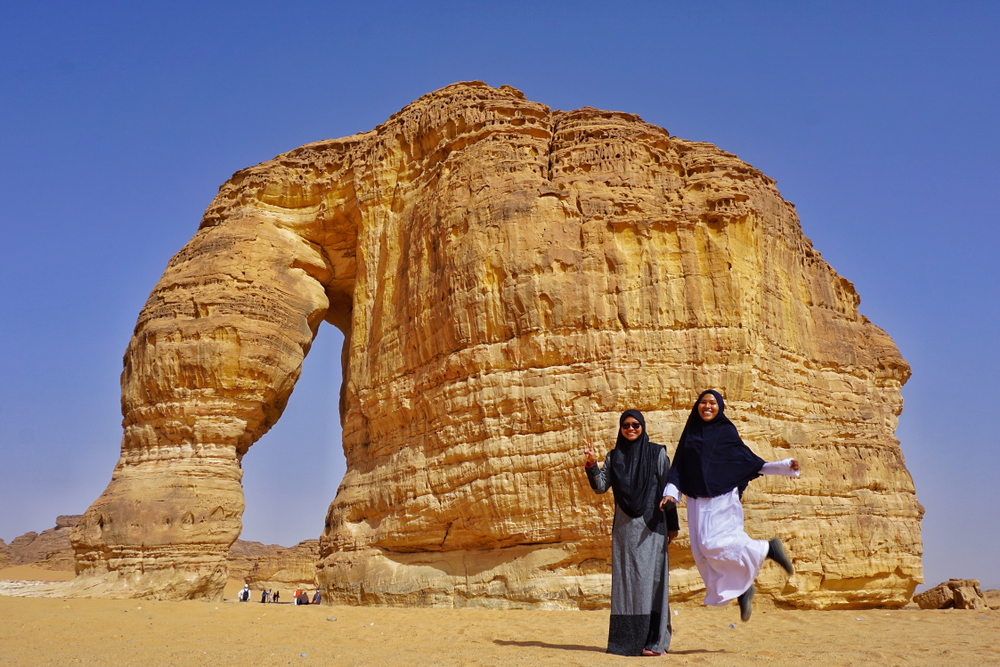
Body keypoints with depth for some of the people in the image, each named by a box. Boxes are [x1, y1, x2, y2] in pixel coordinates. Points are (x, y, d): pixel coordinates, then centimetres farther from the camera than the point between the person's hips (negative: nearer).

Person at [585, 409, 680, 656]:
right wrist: (591, 465, -13)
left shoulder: (657, 453, 2)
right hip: (624, 527, 3)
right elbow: (600, 486, 3)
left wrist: (672, 525, 0)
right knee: (625, 580, 3)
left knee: (650, 578, -5)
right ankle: (628, 640, 9)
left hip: (650, 526, -3)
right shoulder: (614, 457, 10)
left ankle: (654, 640, -1)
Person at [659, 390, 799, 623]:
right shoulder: (690, 434, 11)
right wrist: (670, 492, -3)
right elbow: (678, 467, 10)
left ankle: (767, 549, 1)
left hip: (722, 497, -4)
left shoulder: (726, 432, 1)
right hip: (697, 500, 5)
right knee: (702, 551, -2)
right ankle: (743, 589, 15)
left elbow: (752, 463, 4)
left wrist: (785, 466, -3)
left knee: (713, 543, -18)